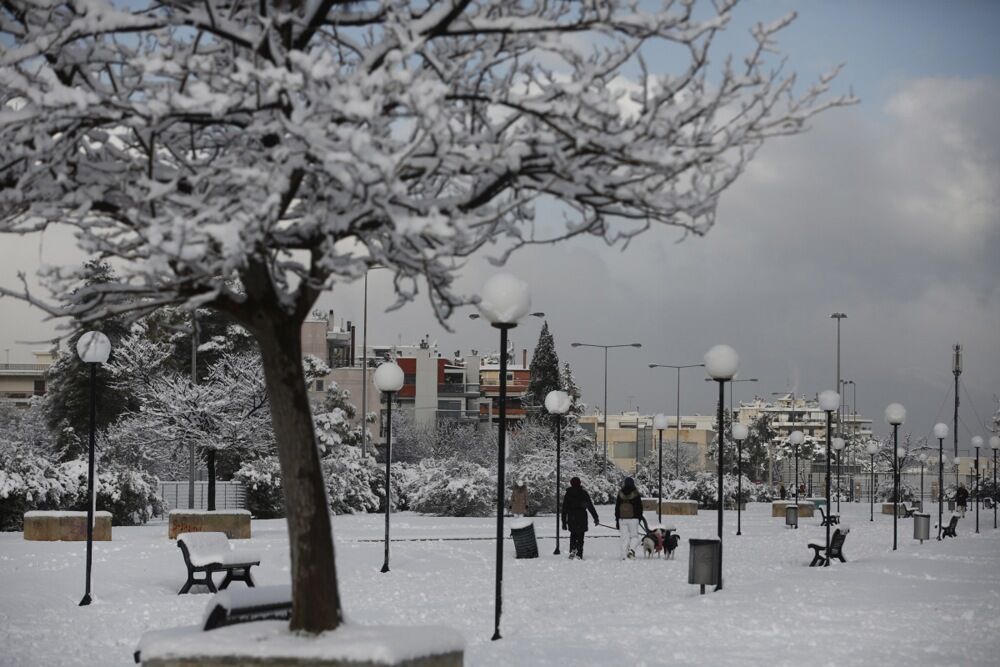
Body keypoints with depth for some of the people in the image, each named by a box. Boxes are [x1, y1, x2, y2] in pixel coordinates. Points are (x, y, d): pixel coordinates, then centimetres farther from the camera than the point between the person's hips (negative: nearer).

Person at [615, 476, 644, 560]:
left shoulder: (620, 494, 5)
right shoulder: (636, 495, -3)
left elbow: (617, 508, 8)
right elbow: (640, 507, 0)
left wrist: (617, 520, 13)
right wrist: (639, 517, 13)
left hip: (622, 519, 2)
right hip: (633, 519, -2)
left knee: (624, 538, 5)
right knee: (634, 536, 8)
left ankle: (624, 557, 0)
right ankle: (631, 549, -19)